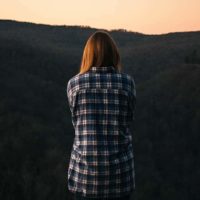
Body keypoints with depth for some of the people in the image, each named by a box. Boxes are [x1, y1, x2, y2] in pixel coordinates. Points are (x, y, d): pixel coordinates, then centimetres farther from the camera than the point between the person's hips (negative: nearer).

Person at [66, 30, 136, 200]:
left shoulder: (74, 83, -4)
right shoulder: (127, 81, -4)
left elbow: (76, 122, 6)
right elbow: (129, 120, 5)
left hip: (85, 168, 0)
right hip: (120, 169, 0)